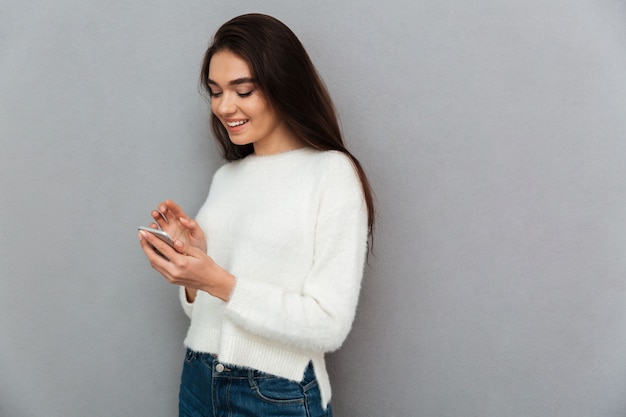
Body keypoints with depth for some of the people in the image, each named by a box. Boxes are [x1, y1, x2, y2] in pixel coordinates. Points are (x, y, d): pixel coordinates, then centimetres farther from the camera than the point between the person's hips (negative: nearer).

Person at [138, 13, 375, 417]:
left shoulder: (332, 173, -13)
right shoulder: (225, 176, 6)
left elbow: (329, 327, -19)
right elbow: (205, 307, 11)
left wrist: (217, 281, -23)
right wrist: (191, 258, -9)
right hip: (198, 382, 6)